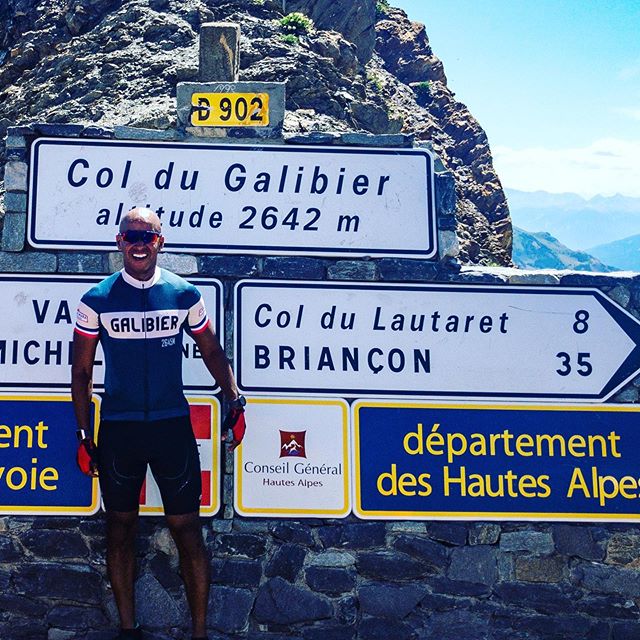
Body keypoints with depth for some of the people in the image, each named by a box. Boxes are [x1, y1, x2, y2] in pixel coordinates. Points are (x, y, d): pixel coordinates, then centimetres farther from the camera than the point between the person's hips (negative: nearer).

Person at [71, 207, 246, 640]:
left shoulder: (184, 294, 2)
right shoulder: (97, 300, 1)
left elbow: (211, 350, 14)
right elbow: (82, 371, 6)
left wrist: (234, 400, 4)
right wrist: (83, 435, 3)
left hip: (172, 425, 0)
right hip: (117, 428, 1)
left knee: (188, 530, 0)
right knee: (120, 527, 9)